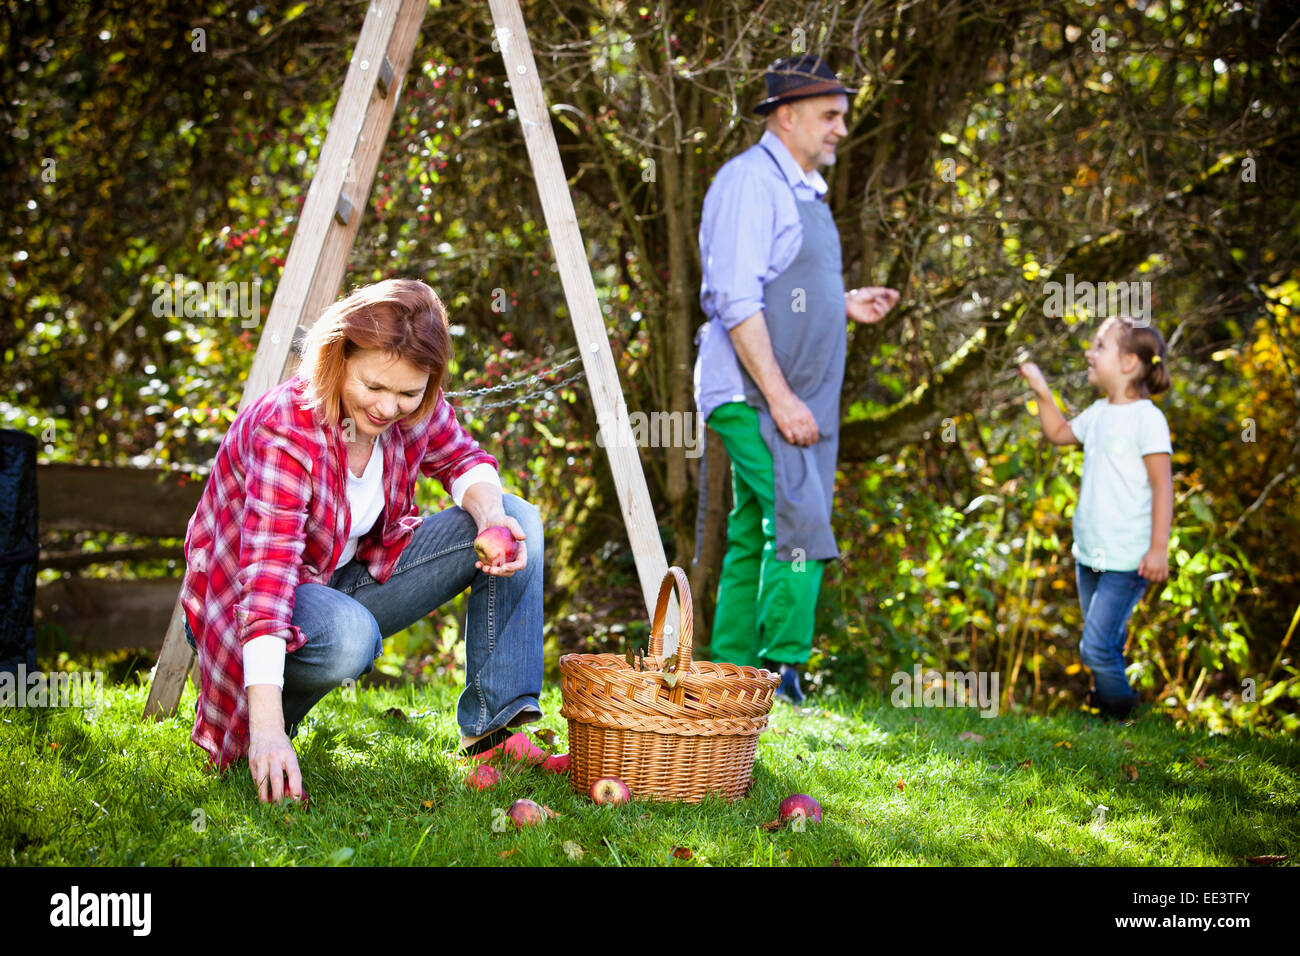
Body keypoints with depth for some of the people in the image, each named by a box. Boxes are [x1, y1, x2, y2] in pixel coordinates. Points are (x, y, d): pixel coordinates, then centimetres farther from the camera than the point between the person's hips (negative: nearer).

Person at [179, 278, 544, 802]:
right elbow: (266, 577, -40)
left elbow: (462, 460, 7)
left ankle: (494, 720, -7)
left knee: (519, 521, -7)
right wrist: (266, 728, -48)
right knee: (348, 636, -41)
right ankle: (236, 712, -9)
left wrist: (491, 517, -19)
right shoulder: (285, 430, -33)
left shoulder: (414, 409, -14)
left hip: (353, 570, 7)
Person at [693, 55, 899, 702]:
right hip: (753, 396, -10)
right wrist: (780, 398, -22)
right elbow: (737, 302, -19)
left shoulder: (800, 190, 20)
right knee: (799, 526, -17)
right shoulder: (750, 181, -11)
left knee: (755, 538, 9)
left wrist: (846, 306, 13)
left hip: (795, 399, 10)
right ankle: (779, 675, -13)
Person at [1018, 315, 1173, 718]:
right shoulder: (1098, 413, 11)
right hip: (1090, 553, 8)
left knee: (1097, 646, -10)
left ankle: (1120, 709, 7)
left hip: (1127, 560, -8)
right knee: (1105, 642, 17)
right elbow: (1059, 433, 30)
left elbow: (1162, 484, -16)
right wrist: (1042, 391, 18)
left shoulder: (1147, 418, -14)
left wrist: (1159, 548, -20)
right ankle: (1103, 702, 30)